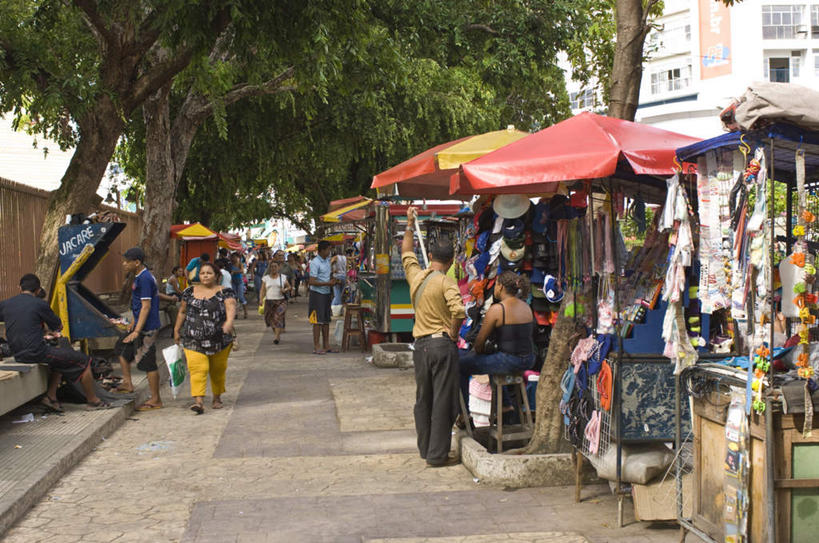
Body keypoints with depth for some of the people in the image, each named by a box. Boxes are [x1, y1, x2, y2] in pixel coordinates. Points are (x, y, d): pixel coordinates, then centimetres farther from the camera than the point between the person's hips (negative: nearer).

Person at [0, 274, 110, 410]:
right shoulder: (39, 304, -8)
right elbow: (59, 326, 4)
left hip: (18, 355, 8)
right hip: (37, 352, -7)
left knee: (60, 357, 31)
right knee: (84, 360, 6)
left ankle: (51, 397, 22)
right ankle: (93, 401, 15)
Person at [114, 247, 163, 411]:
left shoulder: (144, 279, -19)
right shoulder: (140, 277, 13)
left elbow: (146, 306, -22)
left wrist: (137, 331, -24)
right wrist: (134, 323, 28)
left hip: (147, 328, -11)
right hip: (140, 325, 11)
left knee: (148, 363, -5)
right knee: (122, 348, 21)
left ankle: (155, 400, 1)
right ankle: (127, 383, 26)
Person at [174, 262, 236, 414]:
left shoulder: (224, 292, -2)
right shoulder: (190, 292, 9)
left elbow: (231, 307, -19)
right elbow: (182, 312, 19)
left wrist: (229, 321, -39)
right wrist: (177, 330, 21)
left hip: (219, 340, -1)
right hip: (194, 340, 1)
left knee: (218, 370, 11)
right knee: (197, 369, -14)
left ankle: (217, 398, 31)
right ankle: (199, 401, -22)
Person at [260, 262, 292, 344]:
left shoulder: (283, 277, 6)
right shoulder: (266, 278, 8)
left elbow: (289, 287, 13)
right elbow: (263, 290, 8)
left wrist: (285, 290, -9)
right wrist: (261, 300, -6)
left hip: (281, 301, -2)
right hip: (269, 301, 2)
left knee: (279, 317, -17)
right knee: (270, 319, 5)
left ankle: (276, 337, -17)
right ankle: (276, 333, 30)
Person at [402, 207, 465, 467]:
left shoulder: (416, 276, 6)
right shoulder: (446, 283, -12)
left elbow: (406, 252, 24)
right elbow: (458, 311, -28)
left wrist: (410, 224, 32)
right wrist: (453, 333, -11)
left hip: (420, 345, 6)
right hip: (442, 344, -6)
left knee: (423, 400, 16)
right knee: (442, 402, -1)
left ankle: (425, 448, 25)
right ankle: (437, 454, 1)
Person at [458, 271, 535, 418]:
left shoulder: (496, 309, -14)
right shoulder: (526, 307, 9)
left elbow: (480, 341, -9)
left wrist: (479, 353, 13)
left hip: (509, 361, -8)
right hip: (528, 360, 8)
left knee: (461, 365, 8)